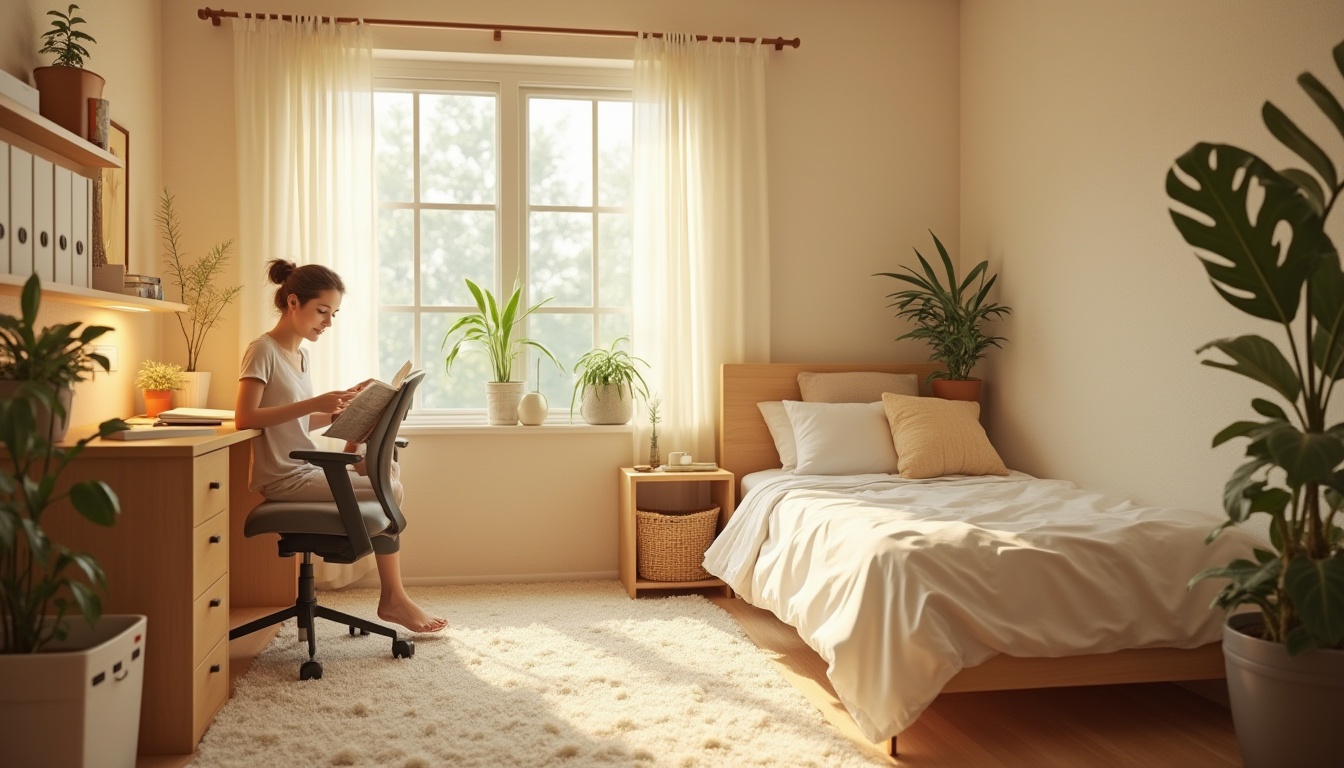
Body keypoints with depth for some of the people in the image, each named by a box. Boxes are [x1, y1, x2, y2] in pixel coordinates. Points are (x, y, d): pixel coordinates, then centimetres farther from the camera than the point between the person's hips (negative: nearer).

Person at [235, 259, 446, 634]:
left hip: (307, 471, 8)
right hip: (285, 477, -8)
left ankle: (393, 597, 0)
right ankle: (393, 598, 2)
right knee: (388, 490, -11)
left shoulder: (299, 353, 14)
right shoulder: (263, 350, -11)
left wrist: (343, 403, -1)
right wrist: (313, 404, -27)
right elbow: (244, 418, -21)